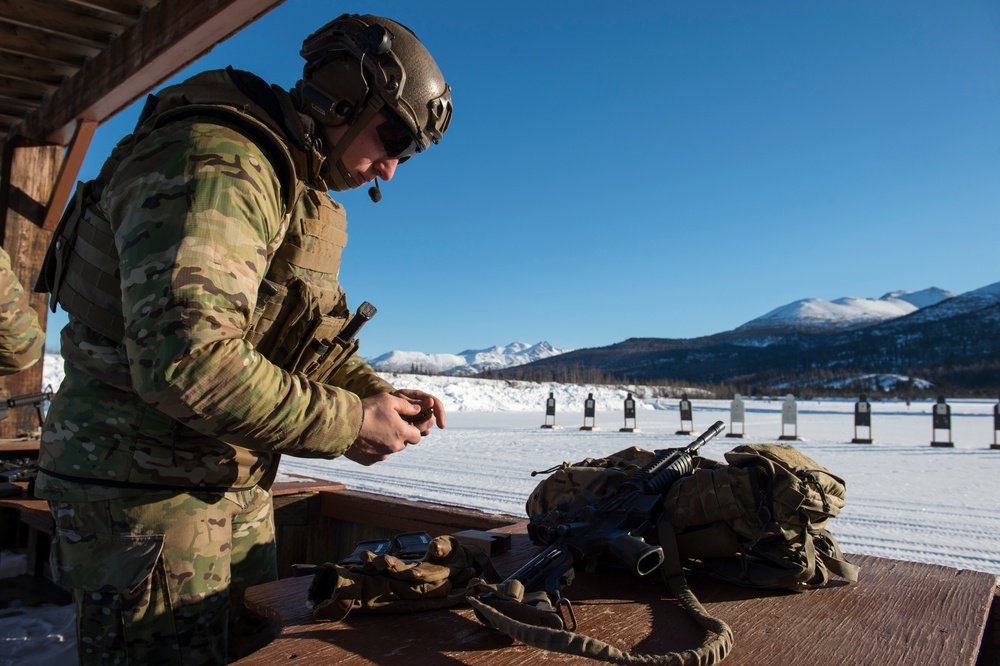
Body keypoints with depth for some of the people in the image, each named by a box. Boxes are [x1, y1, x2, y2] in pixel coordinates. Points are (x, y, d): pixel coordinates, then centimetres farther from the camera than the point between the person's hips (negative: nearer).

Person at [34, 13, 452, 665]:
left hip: (236, 486, 10)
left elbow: (319, 340, 15)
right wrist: (348, 424, -25)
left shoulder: (306, 202, 12)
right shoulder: (216, 164, -23)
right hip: (143, 487, -10)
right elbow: (185, 360, -35)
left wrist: (380, 395, -4)